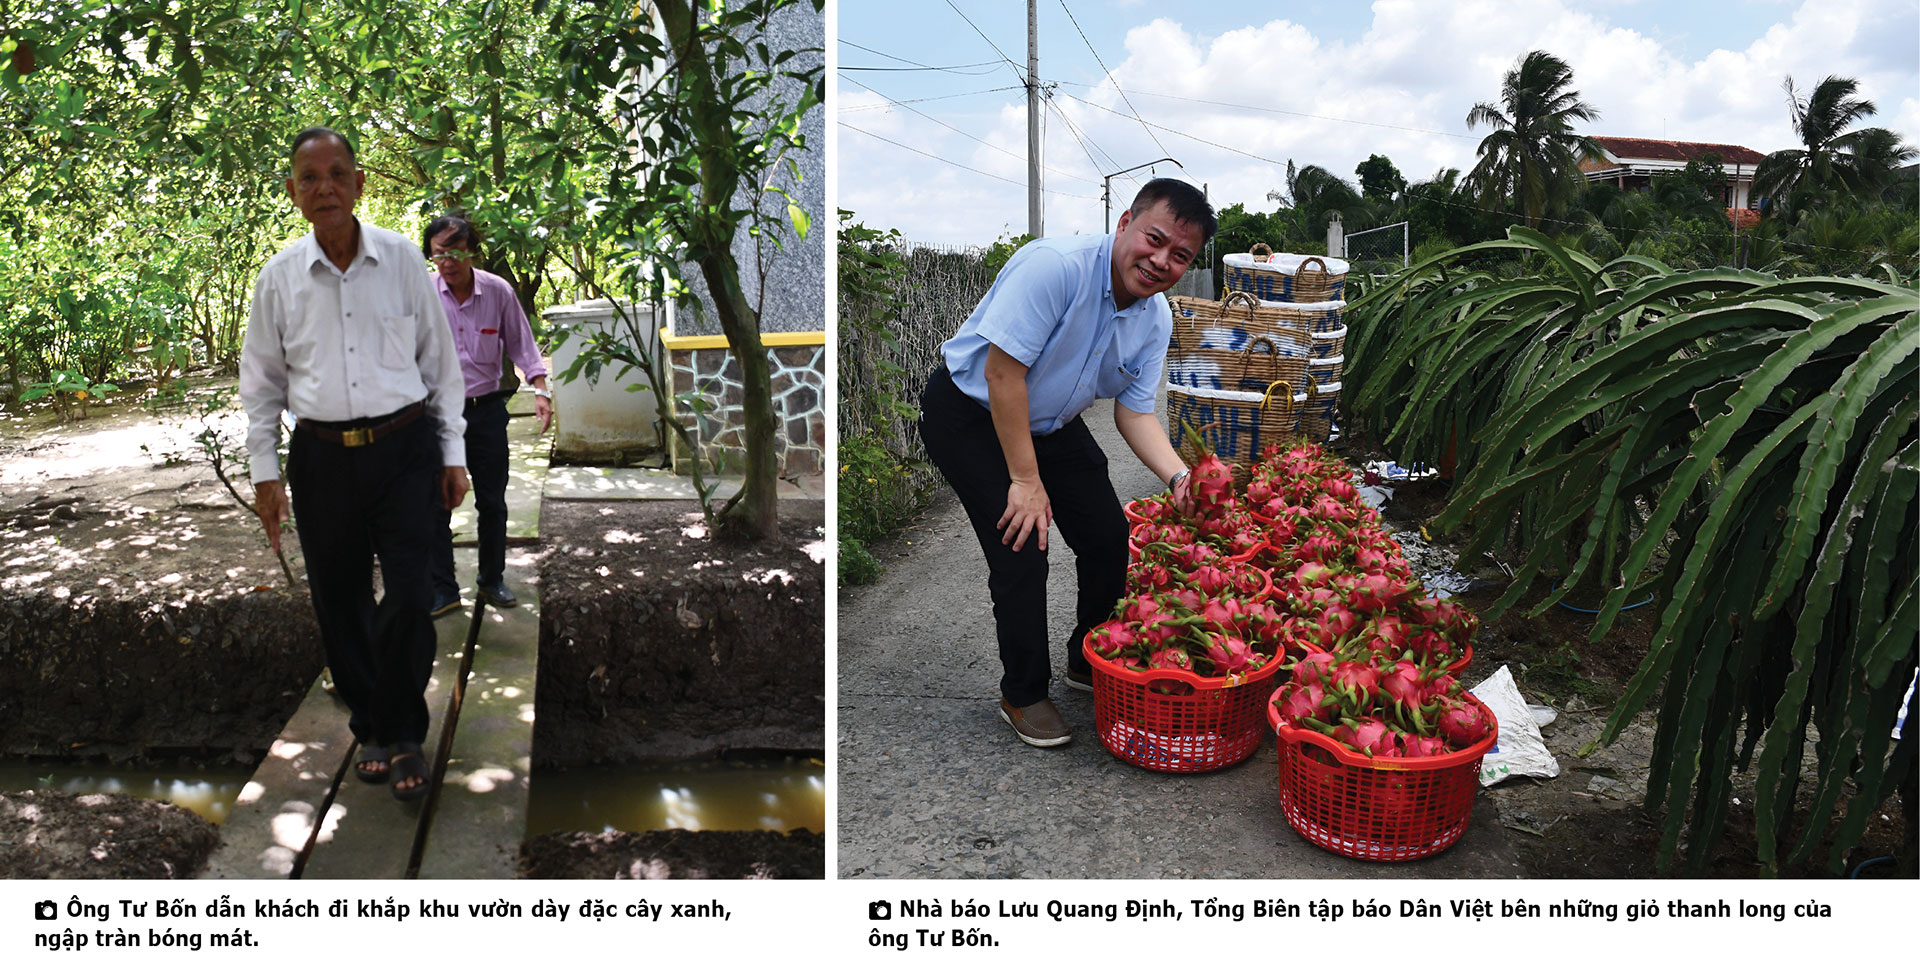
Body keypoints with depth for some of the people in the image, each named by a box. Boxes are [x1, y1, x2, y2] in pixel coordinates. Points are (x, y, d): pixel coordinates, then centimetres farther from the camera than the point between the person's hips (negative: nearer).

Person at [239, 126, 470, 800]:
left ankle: (402, 736, 12)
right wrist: (264, 472, 8)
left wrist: (453, 454, 5)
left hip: (404, 449, -2)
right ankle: (371, 728, 26)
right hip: (321, 459, 2)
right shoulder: (279, 276, 5)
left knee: (408, 600, -6)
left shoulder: (401, 259, 2)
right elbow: (262, 381, 12)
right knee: (339, 603, 8)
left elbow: (440, 362, 7)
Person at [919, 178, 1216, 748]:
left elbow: (1133, 411, -3)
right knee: (1022, 551, -15)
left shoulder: (1156, 319, -7)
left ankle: (1090, 664, 31)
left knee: (1109, 540, 6)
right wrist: (1025, 479, -27)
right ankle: (1023, 695, 7)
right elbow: (1002, 370, -31)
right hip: (969, 415, -7)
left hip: (1052, 421, 7)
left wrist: (1178, 477, -22)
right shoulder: (1055, 266, -32)